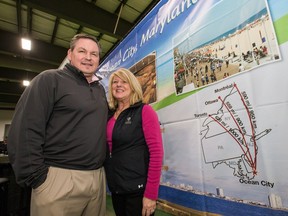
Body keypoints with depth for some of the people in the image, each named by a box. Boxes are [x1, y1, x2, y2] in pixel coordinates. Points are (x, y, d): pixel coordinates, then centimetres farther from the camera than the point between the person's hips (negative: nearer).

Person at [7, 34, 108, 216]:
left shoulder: (100, 89, 13)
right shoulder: (50, 79, -6)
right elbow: (26, 130, -12)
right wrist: (36, 177, -13)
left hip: (98, 177, 6)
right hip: (60, 178, -6)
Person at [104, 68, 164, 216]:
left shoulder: (144, 111, -11)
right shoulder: (109, 116, 5)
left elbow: (156, 153, -16)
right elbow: (106, 151, 12)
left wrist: (150, 194, -17)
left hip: (138, 189, -5)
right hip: (115, 188, 6)